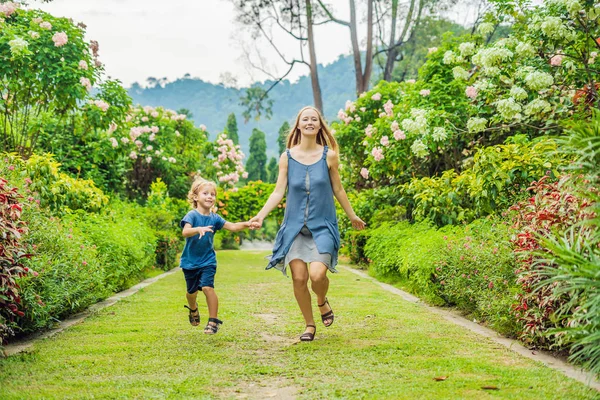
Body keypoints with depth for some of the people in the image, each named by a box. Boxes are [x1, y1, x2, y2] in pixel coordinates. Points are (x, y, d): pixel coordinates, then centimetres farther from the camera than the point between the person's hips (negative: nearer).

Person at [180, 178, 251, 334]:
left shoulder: (214, 218, -2)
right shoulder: (192, 215, -15)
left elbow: (232, 227, -3)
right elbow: (185, 232, -32)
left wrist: (246, 224, -21)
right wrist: (198, 229, -52)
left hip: (207, 261, 1)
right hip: (190, 261, -1)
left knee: (207, 287, -17)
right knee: (191, 291, 14)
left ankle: (213, 321, -9)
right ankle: (193, 309, 48)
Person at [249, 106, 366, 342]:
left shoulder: (329, 155, 0)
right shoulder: (287, 157, 2)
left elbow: (338, 189, 10)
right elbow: (278, 191, 1)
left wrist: (352, 217, 18)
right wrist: (261, 216, -12)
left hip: (322, 226, -1)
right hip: (295, 225, 2)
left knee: (317, 274, -19)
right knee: (299, 278, -4)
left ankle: (322, 302, 16)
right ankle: (310, 325, 16)